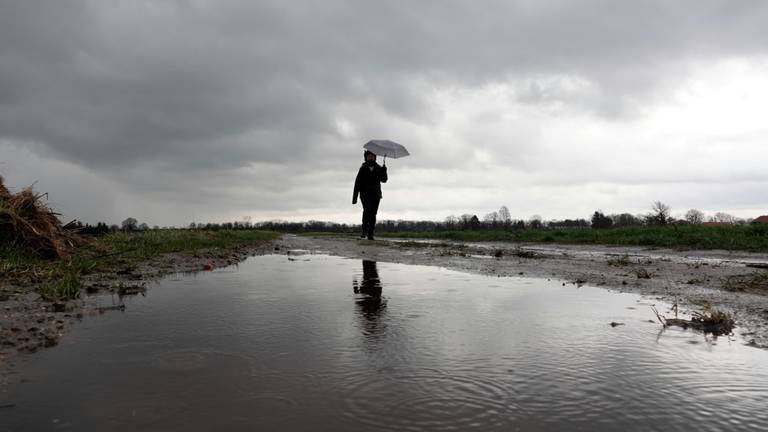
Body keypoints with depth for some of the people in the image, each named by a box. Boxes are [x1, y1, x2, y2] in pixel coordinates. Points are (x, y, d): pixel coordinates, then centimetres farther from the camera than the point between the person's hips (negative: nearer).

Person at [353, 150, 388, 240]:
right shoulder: (363, 169, 4)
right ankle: (364, 231, -19)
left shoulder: (378, 168, 10)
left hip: (376, 195, 2)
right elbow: (357, 184, 2)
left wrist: (384, 171, -21)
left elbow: (384, 180, -1)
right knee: (367, 210, -24)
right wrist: (354, 197, -3)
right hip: (365, 194, -2)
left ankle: (370, 234, 4)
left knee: (373, 214, -1)